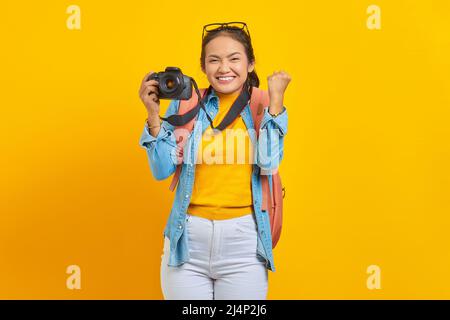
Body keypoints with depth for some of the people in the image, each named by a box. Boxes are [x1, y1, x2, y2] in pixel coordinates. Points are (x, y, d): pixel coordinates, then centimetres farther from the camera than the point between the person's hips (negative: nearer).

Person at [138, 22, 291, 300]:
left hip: (244, 239, 0)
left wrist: (276, 99, -12)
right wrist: (153, 115, -8)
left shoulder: (264, 108, 3)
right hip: (188, 237, 0)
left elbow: (268, 163, -12)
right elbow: (162, 171, 1)